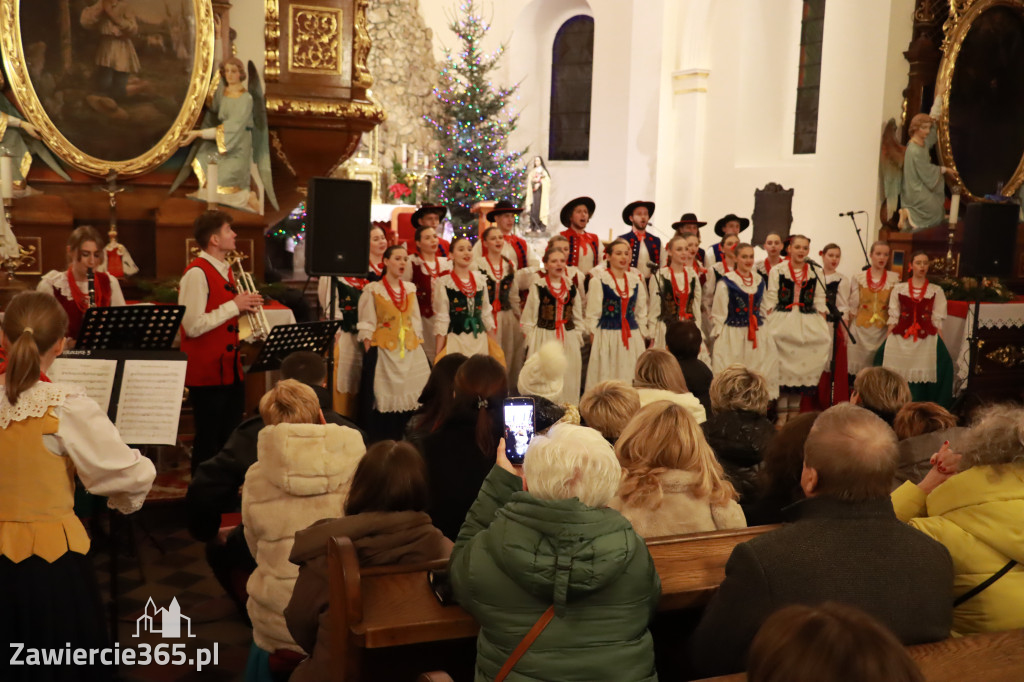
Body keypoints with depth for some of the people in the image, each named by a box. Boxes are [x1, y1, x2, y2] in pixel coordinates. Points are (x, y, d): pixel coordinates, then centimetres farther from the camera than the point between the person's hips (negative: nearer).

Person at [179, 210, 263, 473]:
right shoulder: (197, 273, -16)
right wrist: (234, 305, -18)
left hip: (231, 369, 9)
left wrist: (245, 306, 3)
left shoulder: (225, 270, 13)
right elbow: (193, 326, -24)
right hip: (207, 372, -9)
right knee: (208, 442, 2)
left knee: (232, 440, 14)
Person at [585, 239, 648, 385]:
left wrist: (642, 337, 10)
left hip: (633, 339, 4)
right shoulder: (598, 281, -2)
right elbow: (592, 315, -2)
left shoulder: (636, 281, 11)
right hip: (606, 338, -4)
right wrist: (595, 341, -6)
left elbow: (642, 314, 16)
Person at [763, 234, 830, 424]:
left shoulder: (815, 273, 11)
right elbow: (770, 301, 1)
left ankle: (794, 412, 12)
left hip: (808, 326, 2)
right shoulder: (777, 271, 5)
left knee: (802, 367, 3)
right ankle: (782, 414, 3)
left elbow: (820, 303, 10)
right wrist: (769, 326, -8)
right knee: (782, 367, -3)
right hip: (782, 325, -2)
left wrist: (823, 328, 2)